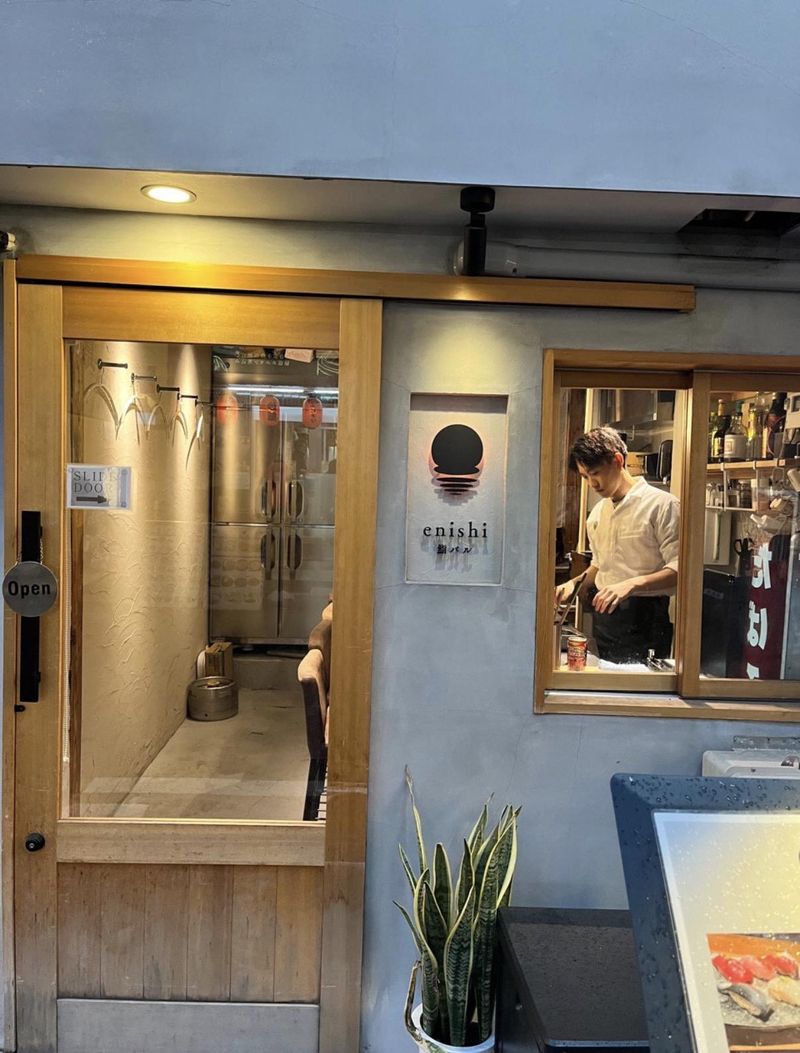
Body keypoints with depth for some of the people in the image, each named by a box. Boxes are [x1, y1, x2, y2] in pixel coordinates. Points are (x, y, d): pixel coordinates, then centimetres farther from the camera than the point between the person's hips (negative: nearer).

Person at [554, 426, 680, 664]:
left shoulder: (662, 504, -10)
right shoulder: (597, 512, 13)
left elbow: (678, 570, -15)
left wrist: (632, 584, -28)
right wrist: (576, 583, 6)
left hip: (643, 620, -6)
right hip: (604, 616, 6)